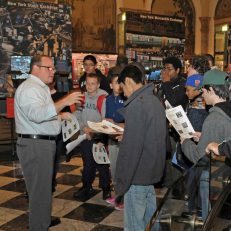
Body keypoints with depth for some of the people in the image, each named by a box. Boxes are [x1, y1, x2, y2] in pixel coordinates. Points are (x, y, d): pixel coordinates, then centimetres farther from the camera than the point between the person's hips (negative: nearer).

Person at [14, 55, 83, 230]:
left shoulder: (40, 88, 17)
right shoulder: (29, 88, -17)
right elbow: (37, 114, -35)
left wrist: (60, 116, 13)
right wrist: (64, 102, -39)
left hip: (44, 143, 11)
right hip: (35, 145, -11)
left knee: (44, 186, 23)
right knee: (39, 189, -2)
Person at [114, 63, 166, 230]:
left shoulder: (137, 104, -19)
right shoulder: (155, 101, 9)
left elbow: (131, 148, -22)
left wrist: (122, 181, -16)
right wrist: (124, 136, 15)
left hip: (138, 175, -9)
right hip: (153, 171, 9)